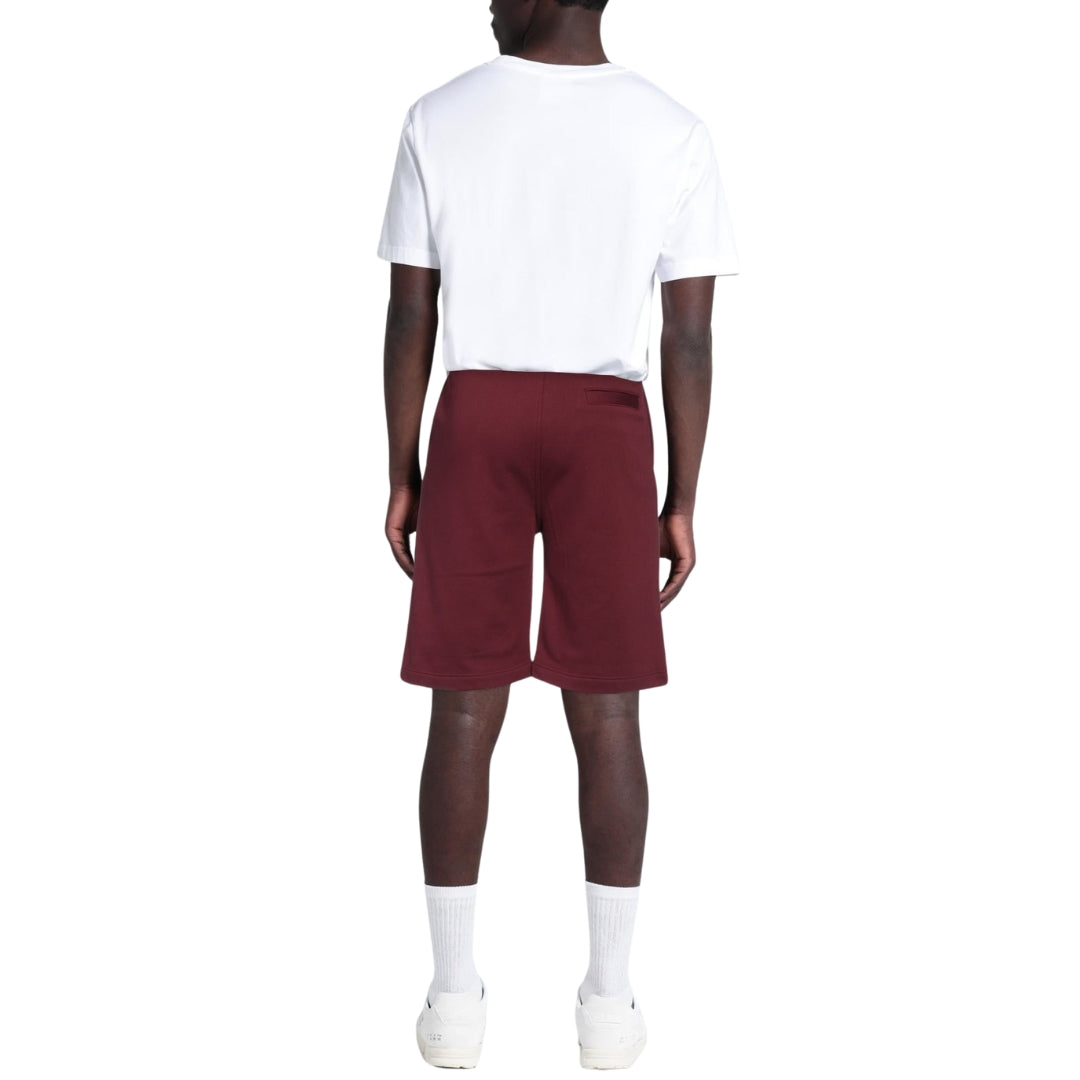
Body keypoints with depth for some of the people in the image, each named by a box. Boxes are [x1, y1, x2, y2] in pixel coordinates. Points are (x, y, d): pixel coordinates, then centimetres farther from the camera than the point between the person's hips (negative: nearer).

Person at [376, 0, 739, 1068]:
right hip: (607, 430, 0)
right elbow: (690, 337, -3)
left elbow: (410, 318, 0)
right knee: (606, 713, 5)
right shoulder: (673, 130, -1)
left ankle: (454, 995, 12)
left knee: (465, 710, 6)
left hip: (475, 421, 0)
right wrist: (682, 501, 4)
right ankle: (609, 999, 12)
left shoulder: (438, 118, -1)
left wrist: (402, 476, 8)